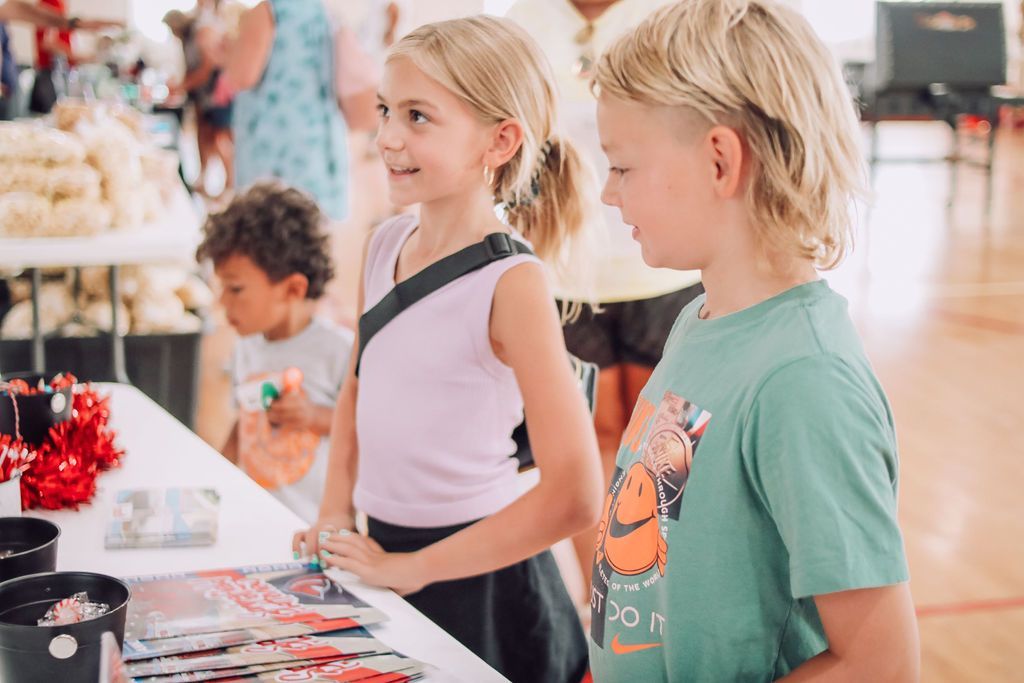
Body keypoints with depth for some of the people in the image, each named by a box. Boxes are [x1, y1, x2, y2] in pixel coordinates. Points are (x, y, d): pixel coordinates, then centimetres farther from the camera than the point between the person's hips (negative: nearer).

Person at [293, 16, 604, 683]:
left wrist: (414, 568, -17)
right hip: (379, 554, 6)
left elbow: (574, 496, -24)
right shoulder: (386, 245, 0)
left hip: (475, 579, -6)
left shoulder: (512, 282, -20)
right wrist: (335, 514, 8)